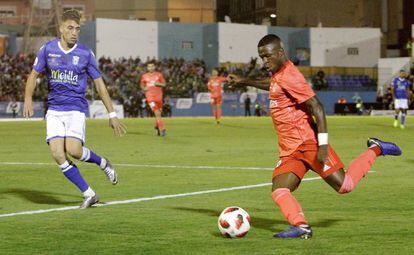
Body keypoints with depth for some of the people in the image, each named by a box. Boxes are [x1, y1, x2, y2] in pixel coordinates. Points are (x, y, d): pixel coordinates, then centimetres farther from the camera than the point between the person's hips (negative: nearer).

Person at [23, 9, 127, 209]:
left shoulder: (85, 54, -2)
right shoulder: (48, 49, 2)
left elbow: (99, 84, 4)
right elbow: (34, 74, 11)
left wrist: (112, 115, 4)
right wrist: (28, 99, -4)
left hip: (76, 109, -2)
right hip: (54, 109, 3)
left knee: (73, 150, -23)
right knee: (57, 154, -13)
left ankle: (102, 163, 11)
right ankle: (89, 195, -3)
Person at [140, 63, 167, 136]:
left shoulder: (159, 75, 6)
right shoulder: (144, 76, 7)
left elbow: (164, 84, 8)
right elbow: (142, 85, 18)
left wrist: (159, 84, -12)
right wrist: (144, 88, -4)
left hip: (158, 96, 2)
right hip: (150, 97, -2)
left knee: (159, 113, 9)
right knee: (157, 113, -17)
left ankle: (157, 126, 37)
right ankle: (162, 129, -19)